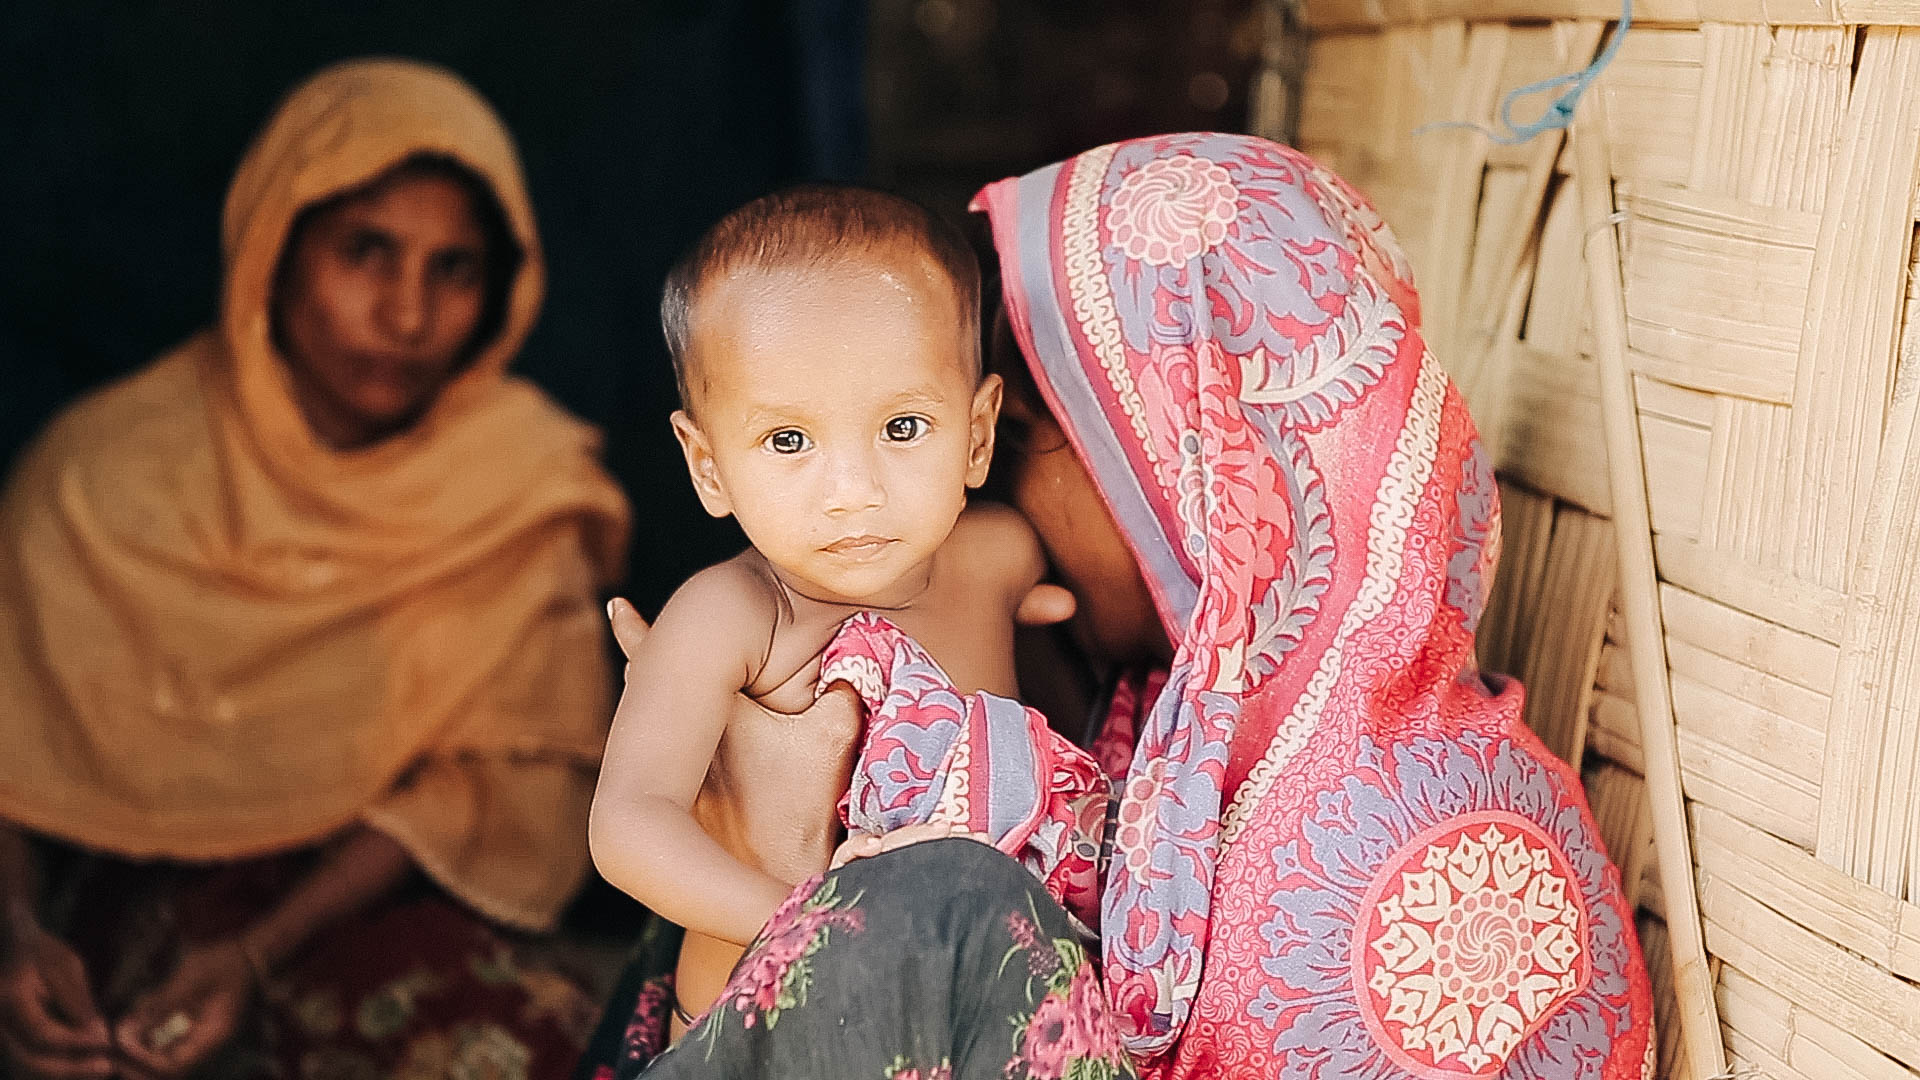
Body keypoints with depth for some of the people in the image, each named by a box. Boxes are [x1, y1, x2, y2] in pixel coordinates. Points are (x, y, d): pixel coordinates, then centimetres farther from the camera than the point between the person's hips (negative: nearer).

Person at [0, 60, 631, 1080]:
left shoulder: (525, 489, -5)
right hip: (139, 890, -1)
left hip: (374, 891, 1)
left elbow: (483, 777, -6)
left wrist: (262, 953, -17)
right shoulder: (110, 465, -5)